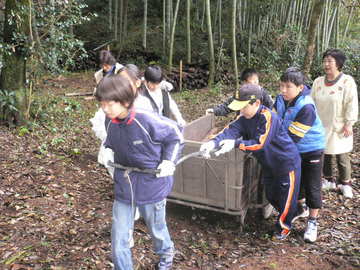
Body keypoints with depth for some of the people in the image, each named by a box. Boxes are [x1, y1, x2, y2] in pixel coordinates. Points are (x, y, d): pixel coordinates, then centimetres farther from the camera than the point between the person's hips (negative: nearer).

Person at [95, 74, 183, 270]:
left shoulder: (148, 121, -25)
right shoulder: (112, 124, -7)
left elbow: (175, 135, -8)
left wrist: (168, 161, -13)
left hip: (151, 186, -4)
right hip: (123, 187, 4)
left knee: (156, 229, 22)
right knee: (119, 239, 6)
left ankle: (166, 252, 55)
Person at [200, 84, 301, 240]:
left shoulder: (268, 117, -31)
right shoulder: (244, 118, -9)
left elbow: (260, 143, -35)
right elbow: (231, 130, -24)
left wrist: (235, 144, -42)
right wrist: (213, 142, -41)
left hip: (287, 162, -8)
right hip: (269, 164, 8)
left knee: (286, 196, 10)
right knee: (270, 195, 23)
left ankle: (283, 225, 35)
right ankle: (291, 213, 50)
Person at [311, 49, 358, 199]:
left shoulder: (347, 81, -10)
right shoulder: (318, 82, 4)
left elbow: (352, 103, -11)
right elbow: (312, 102, 9)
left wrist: (349, 123, -13)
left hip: (339, 127, -4)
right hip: (321, 126, 4)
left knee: (342, 157, 5)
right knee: (325, 155, 13)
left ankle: (345, 183, 23)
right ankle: (329, 180, 30)